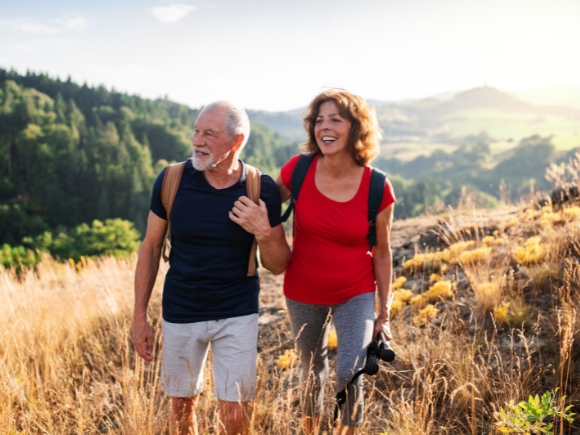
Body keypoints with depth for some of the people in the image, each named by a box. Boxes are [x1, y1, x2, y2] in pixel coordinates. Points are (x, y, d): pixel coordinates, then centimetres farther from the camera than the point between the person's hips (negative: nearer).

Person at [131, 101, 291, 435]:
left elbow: (278, 265, -4)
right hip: (180, 313, 1)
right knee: (182, 405, 14)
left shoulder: (262, 190, -12)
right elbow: (151, 247, 1)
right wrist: (140, 316, 0)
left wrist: (264, 232, -24)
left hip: (237, 315, -1)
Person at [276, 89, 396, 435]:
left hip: (356, 294, -2)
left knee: (349, 374, -14)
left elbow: (382, 253, -6)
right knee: (312, 370, 19)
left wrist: (384, 313, -1)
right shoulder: (298, 170, -15)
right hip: (303, 293, 2)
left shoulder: (377, 189, -16)